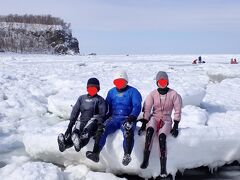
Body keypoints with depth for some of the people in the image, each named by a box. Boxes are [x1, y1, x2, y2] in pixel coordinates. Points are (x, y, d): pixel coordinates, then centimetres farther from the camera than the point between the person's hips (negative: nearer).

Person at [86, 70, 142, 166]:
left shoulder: (133, 91, 9)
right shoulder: (111, 92, 23)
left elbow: (137, 106, -2)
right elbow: (107, 106, 21)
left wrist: (132, 116, -20)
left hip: (127, 119, -3)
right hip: (113, 117, 3)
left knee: (128, 132, -37)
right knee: (102, 129, -27)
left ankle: (127, 155, -52)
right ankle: (95, 153, -37)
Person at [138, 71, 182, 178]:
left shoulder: (173, 94, 0)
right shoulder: (152, 94, 3)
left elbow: (177, 111, -1)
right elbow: (146, 110, -2)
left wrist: (176, 126, -7)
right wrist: (144, 124, -11)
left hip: (166, 120, -1)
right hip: (154, 117, 1)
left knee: (161, 137, -31)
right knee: (150, 130, -35)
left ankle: (163, 168, -31)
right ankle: (145, 160, -35)